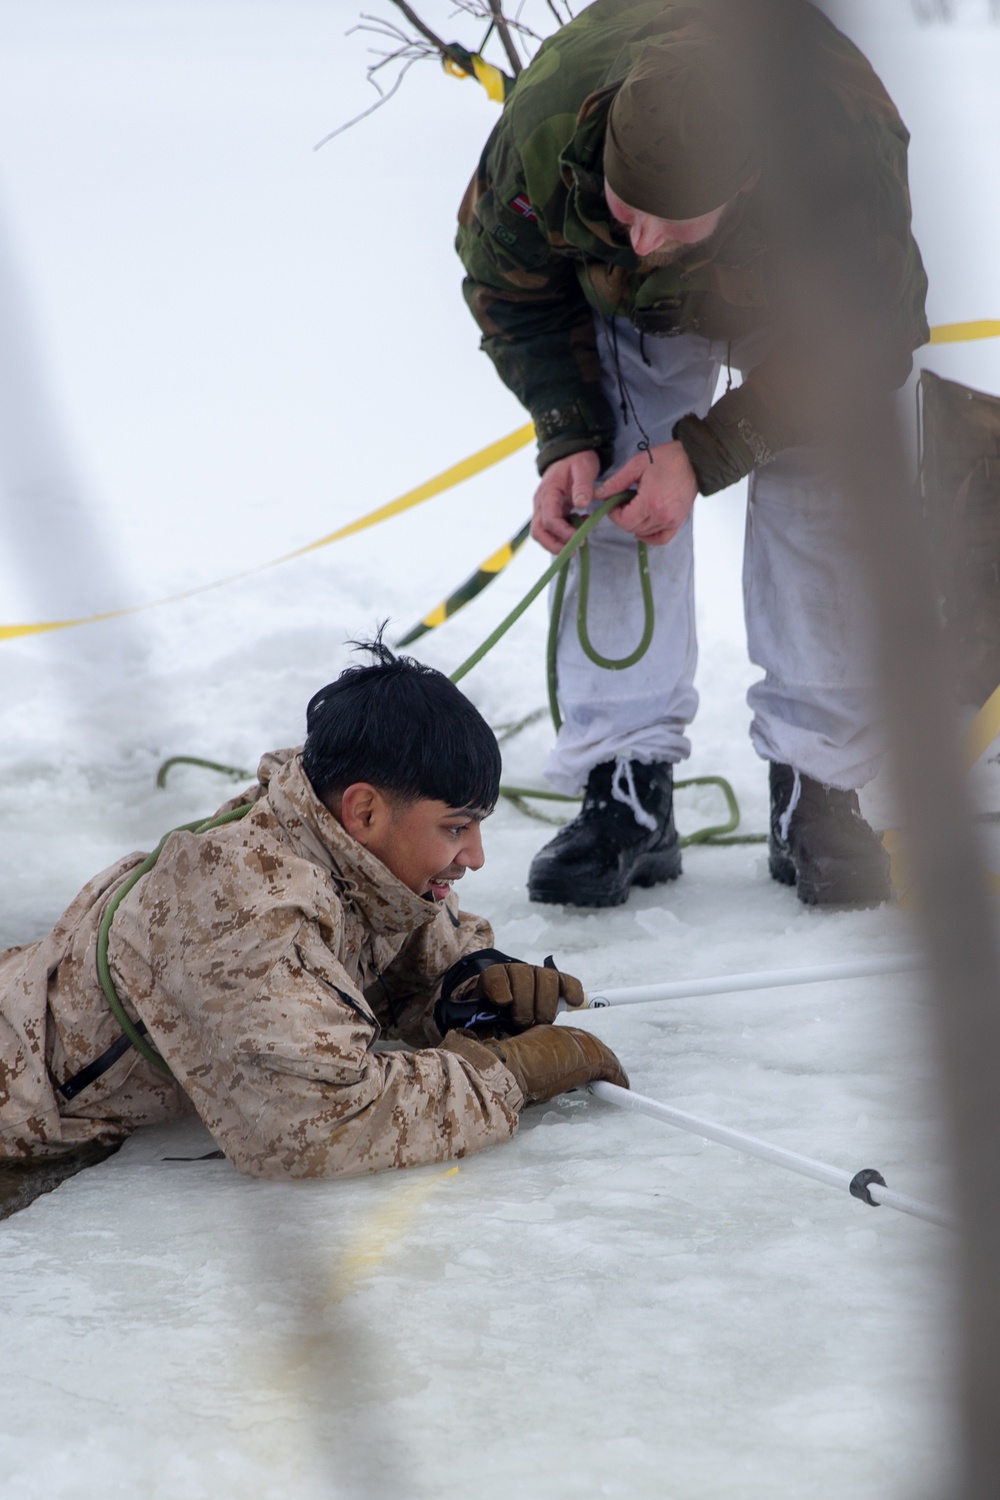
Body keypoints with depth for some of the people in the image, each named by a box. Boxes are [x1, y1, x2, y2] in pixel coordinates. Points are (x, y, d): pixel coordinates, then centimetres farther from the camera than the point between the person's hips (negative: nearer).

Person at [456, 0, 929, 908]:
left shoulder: (851, 151, -45)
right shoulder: (542, 129, -38)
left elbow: (862, 336, -27)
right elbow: (512, 290, -15)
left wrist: (705, 454, -33)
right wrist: (569, 439, -25)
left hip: (808, 305, -2)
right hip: (634, 318, 2)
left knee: (824, 519, -16)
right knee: (613, 512, -12)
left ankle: (817, 795, -6)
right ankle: (626, 791, -5)